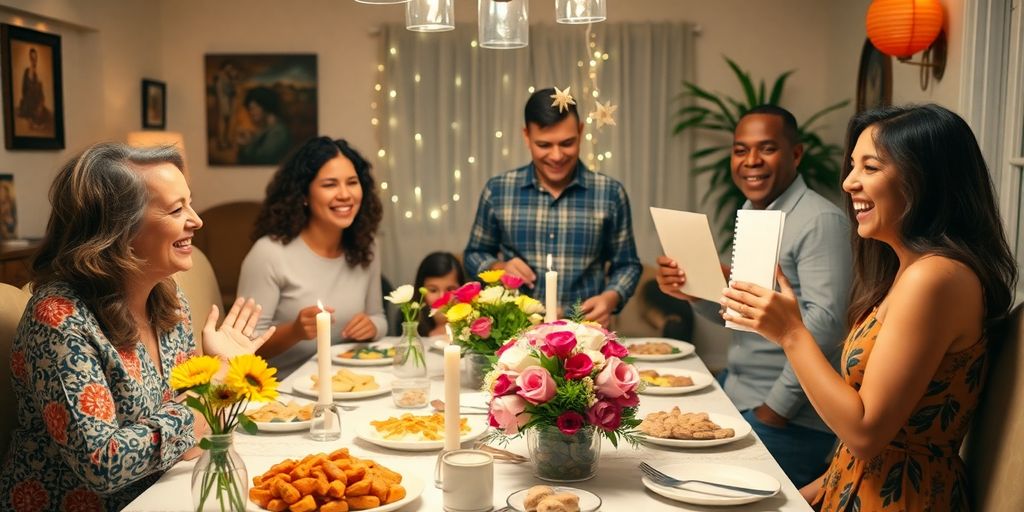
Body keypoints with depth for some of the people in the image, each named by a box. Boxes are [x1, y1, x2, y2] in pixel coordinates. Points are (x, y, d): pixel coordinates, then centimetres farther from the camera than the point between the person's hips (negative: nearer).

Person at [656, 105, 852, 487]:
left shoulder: (820, 220, -18)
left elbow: (824, 322, -24)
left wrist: (774, 411, -19)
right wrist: (691, 291, -4)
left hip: (790, 421, -8)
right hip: (733, 394, 8)